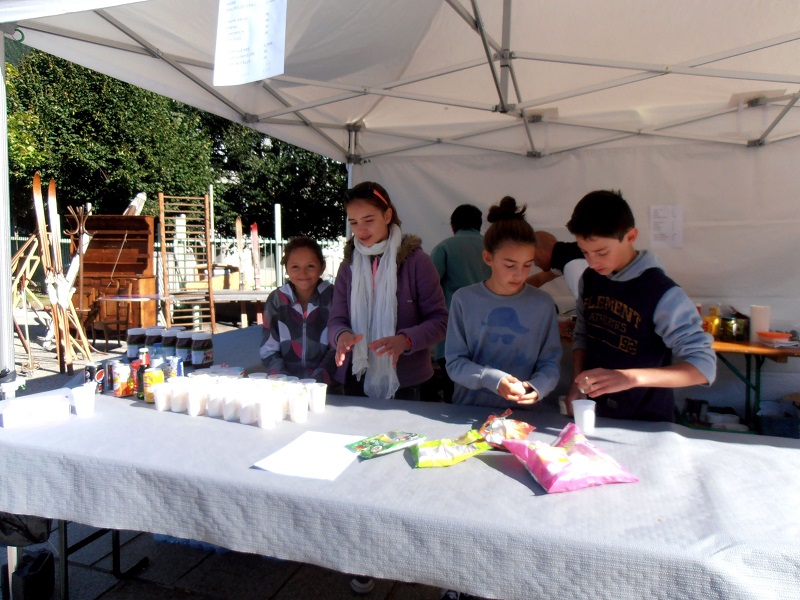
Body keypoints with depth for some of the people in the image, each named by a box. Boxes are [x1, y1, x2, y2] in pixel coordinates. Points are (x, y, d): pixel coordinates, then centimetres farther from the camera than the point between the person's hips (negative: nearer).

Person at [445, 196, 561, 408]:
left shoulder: (543, 304, -2)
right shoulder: (464, 299, -4)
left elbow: (550, 364, 3)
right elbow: (454, 363, -3)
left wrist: (536, 387, -16)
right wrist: (492, 379, -18)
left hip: (520, 414, 0)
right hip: (468, 410, 0)